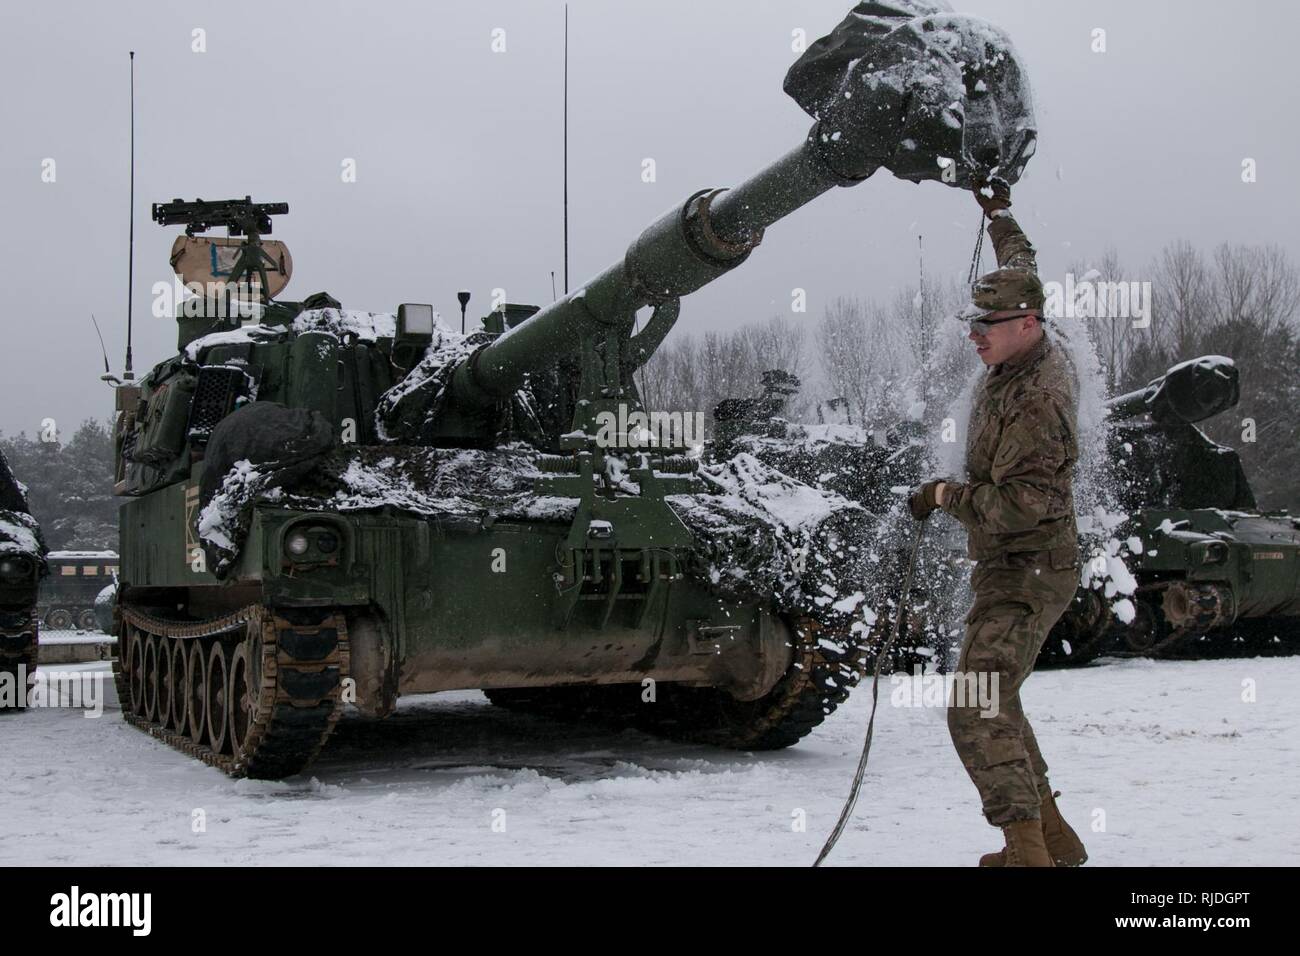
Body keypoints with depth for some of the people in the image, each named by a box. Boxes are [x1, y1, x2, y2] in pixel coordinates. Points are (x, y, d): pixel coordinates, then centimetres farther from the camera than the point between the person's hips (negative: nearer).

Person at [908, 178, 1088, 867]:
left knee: (977, 714, -15)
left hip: (1024, 574, -11)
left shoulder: (1035, 401, -24)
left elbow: (1022, 503, -28)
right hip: (1014, 566, 11)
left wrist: (947, 495, -14)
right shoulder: (1035, 356, 5)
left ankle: (1028, 853, -13)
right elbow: (1022, 273, 25)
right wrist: (999, 213, 37)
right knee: (993, 703, 18)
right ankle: (1053, 839, 26)